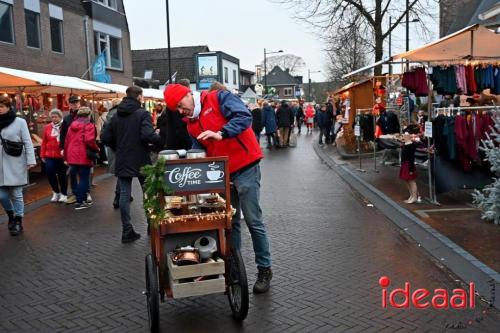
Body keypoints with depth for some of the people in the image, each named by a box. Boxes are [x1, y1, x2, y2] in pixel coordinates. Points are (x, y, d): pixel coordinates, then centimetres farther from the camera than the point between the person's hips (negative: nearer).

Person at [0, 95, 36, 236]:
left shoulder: (20, 122, -6)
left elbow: (27, 142, -6)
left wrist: (30, 160, -12)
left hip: (16, 164, -3)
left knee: (16, 194, 4)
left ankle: (18, 221, 18)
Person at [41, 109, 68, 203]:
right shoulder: (47, 128, 6)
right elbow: (44, 142, 10)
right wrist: (43, 155, 9)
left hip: (62, 155, -4)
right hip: (50, 156, 4)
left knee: (62, 175, 6)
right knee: (50, 173, 0)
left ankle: (64, 194, 22)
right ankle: (56, 192, 22)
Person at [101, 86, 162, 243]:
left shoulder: (117, 115, 8)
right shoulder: (142, 113, -10)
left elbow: (105, 137, 5)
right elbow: (148, 135, -25)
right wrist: (162, 140, -7)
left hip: (122, 161, 4)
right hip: (140, 161, -4)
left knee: (124, 194, 5)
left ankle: (127, 231, 5)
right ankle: (152, 225, 23)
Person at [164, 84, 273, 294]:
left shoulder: (218, 99, -6)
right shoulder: (191, 126, 14)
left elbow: (244, 116, -19)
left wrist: (220, 134, -29)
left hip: (245, 168, -7)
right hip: (223, 174, 7)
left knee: (253, 220, -2)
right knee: (231, 221, 12)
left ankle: (264, 269, 11)